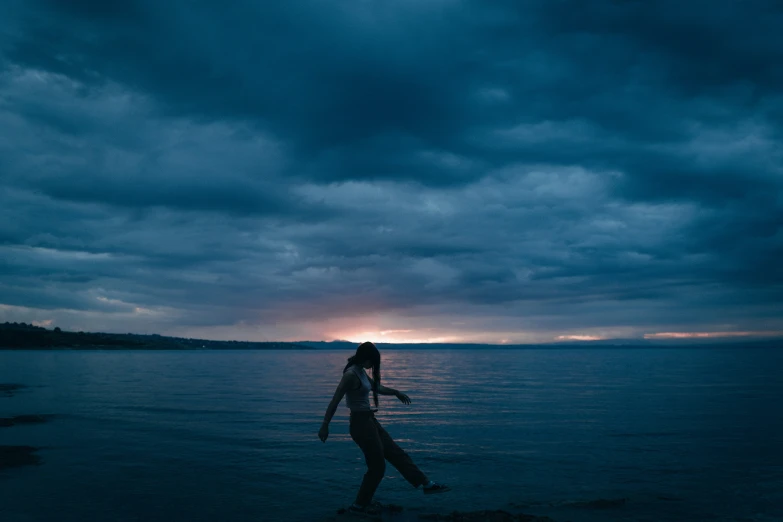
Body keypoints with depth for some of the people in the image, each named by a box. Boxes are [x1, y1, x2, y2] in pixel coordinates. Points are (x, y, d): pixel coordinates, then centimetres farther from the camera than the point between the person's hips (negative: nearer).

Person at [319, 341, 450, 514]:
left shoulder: (361, 372, 9)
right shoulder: (351, 374, -20)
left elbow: (376, 387, 27)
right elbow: (335, 401, -21)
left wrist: (396, 392, 37)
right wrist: (324, 426, -21)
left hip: (370, 421, 10)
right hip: (361, 423, -10)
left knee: (397, 453, 14)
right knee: (377, 467, 4)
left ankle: (427, 484, 22)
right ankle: (359, 505, 20)